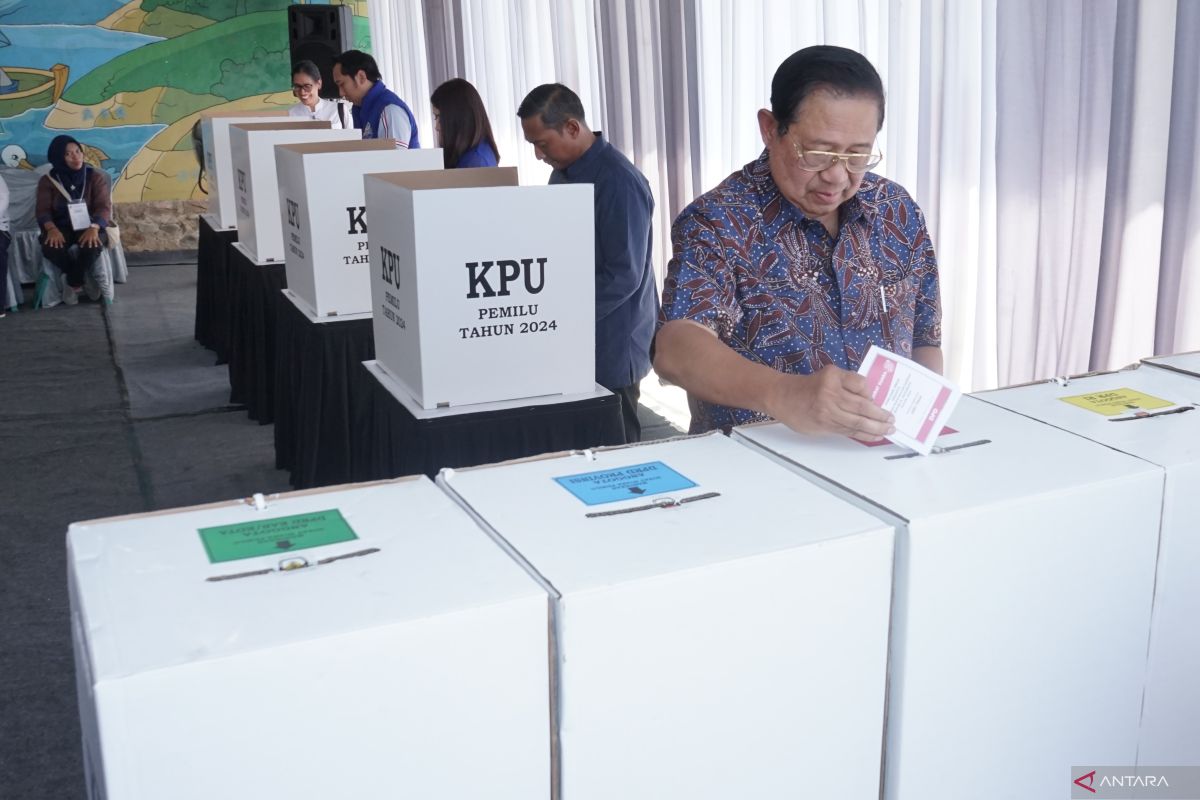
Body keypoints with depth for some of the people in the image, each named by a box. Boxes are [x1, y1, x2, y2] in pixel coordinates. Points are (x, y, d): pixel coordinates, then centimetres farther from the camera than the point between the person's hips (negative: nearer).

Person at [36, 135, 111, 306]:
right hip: (61, 227, 1)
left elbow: (104, 207, -9)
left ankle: (72, 283, -11)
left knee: (93, 245, -37)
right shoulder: (48, 180, 3)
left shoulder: (95, 177, 1)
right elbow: (43, 210, -4)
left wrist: (94, 228, -30)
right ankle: (82, 281, -10)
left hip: (89, 226, -1)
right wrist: (52, 229, -28)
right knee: (50, 246, -34)